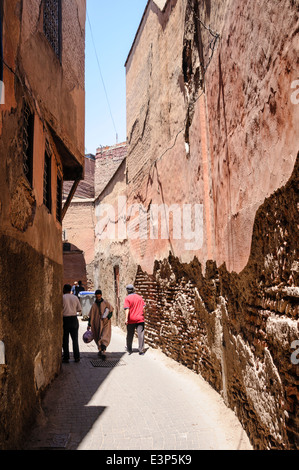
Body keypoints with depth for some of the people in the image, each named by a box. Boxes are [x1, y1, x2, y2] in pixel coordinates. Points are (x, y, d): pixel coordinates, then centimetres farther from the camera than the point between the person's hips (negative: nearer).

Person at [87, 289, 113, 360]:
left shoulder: (105, 303, -2)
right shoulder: (94, 305, 4)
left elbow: (111, 310, 4)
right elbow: (91, 315, 6)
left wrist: (107, 317, -12)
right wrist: (89, 325, 4)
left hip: (105, 323, -3)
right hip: (97, 324, 3)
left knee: (104, 337, -13)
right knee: (98, 337, 9)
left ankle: (103, 352, -20)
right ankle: (100, 350, 26)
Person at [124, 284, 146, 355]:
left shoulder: (127, 298, -7)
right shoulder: (139, 297, 6)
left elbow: (127, 309, -15)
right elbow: (143, 307, 8)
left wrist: (126, 318, -16)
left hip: (131, 320, -2)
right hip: (140, 319, 2)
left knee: (130, 335, 13)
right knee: (140, 334, 2)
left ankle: (129, 349, 25)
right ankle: (141, 350, -1)